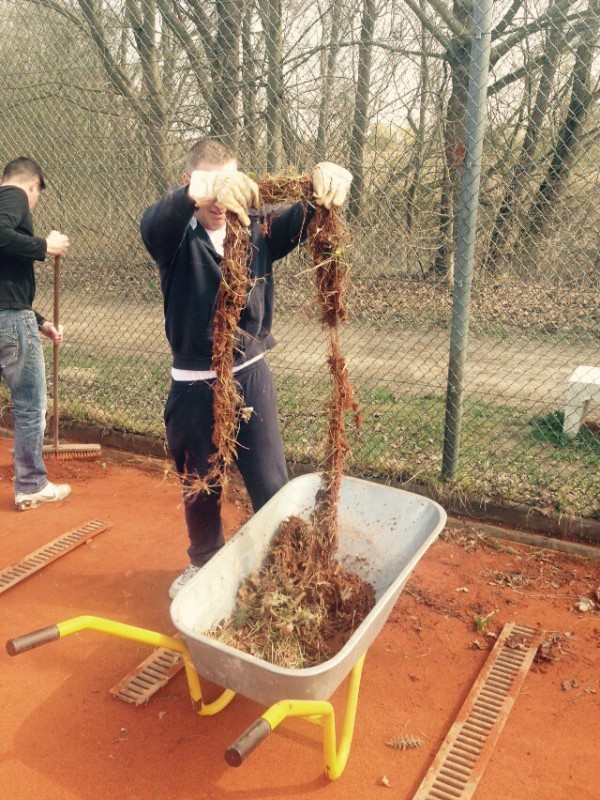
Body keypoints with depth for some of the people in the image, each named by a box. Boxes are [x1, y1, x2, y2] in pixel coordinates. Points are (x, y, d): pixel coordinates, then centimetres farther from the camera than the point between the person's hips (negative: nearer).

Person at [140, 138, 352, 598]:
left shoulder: (258, 229, -1)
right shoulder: (177, 238, -8)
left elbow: (305, 217, -16)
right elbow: (153, 223, -32)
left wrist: (328, 182, -40)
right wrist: (194, 194, -55)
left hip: (250, 375, 1)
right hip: (194, 384, 0)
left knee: (271, 486, 6)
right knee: (200, 486, 17)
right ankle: (204, 563, 42)